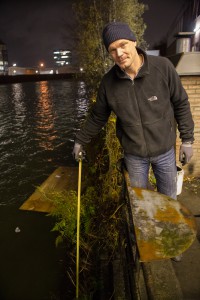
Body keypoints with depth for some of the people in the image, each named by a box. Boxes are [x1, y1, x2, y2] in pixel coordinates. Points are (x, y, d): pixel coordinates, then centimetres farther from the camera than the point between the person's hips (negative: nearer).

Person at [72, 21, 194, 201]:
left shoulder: (163, 67, -16)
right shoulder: (108, 82, -12)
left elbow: (181, 104, -6)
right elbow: (97, 117, 1)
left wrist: (187, 139, -4)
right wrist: (81, 140, 8)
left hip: (165, 149, 0)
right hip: (133, 153, 1)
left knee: (168, 199, 19)